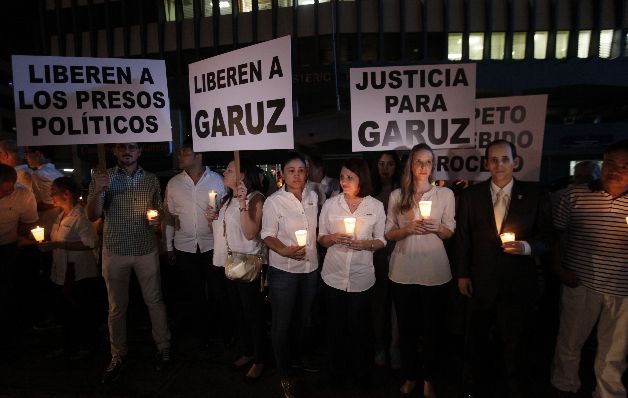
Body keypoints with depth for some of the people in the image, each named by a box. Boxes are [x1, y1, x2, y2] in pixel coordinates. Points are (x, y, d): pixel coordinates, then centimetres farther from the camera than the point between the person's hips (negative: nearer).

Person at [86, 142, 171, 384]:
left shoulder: (151, 179, 5)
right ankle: (118, 356, 26)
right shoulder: (102, 178, 0)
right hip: (115, 252, 0)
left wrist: (157, 220, -8)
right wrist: (99, 191, -23)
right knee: (117, 307, 11)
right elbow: (92, 216, -7)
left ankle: (164, 348, 24)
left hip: (146, 250, 1)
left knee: (154, 301, 9)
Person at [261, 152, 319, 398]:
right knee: (281, 324, 6)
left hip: (311, 267, 5)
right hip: (283, 270, -4)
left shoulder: (313, 197, 2)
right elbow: (268, 236, -12)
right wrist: (285, 251, -28)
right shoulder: (273, 202, -12)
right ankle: (284, 375, 26)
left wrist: (315, 251, 6)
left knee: (305, 318, 21)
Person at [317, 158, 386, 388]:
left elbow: (381, 241, 3)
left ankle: (361, 372, 34)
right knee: (335, 327, 12)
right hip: (333, 276, 1)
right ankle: (337, 371, 34)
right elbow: (321, 239, 5)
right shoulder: (330, 204, 0)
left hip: (361, 278, -1)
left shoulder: (376, 206, -2)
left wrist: (365, 244, -17)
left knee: (358, 327, 10)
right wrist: (334, 238, -16)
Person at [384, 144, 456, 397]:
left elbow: (449, 232, 6)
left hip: (434, 271, -1)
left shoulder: (445, 194, 1)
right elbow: (389, 233, 5)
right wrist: (408, 229, -15)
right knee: (407, 327, 11)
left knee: (433, 328, 9)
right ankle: (410, 376, 32)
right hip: (403, 271, 1)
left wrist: (436, 228, -16)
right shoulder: (397, 195, 3)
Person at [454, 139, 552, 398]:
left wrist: (528, 247, -23)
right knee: (476, 338, 17)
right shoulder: (470, 195, -1)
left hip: (518, 283, -1)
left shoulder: (535, 196, -4)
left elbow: (547, 239, -1)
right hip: (480, 281, 2)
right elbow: (462, 238, 2)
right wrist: (462, 274, 1)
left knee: (514, 340, 14)